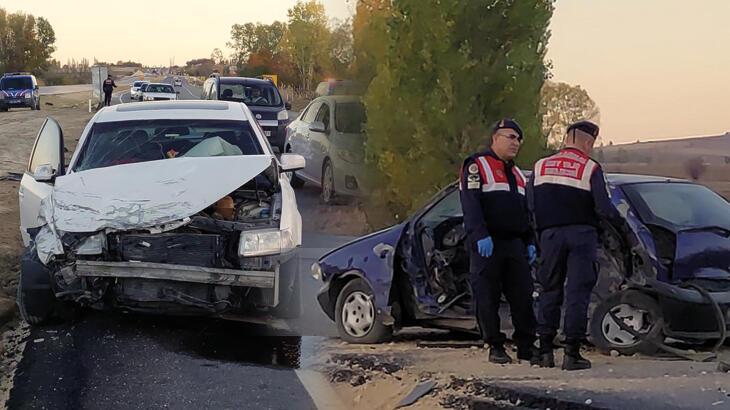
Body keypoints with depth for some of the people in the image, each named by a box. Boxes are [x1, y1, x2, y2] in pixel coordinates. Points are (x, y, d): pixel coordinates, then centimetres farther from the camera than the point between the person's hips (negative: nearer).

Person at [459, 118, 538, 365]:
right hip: (486, 244, -6)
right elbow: (470, 204, -13)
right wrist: (481, 236, -23)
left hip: (514, 244, 6)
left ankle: (526, 346, 5)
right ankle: (495, 347, 5)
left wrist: (529, 242, 16)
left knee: (523, 296, 1)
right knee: (487, 298, -3)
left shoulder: (517, 174, 23)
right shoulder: (477, 166, -2)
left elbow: (525, 211, 27)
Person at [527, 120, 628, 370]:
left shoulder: (541, 167, 7)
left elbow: (529, 206, 3)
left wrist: (540, 233, 12)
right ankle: (572, 354, -4)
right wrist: (621, 225, 6)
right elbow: (603, 208, -10)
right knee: (578, 293, -1)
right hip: (581, 235, -3)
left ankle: (545, 352, 9)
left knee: (550, 291, 12)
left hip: (550, 235, 3)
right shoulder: (590, 169, -5)